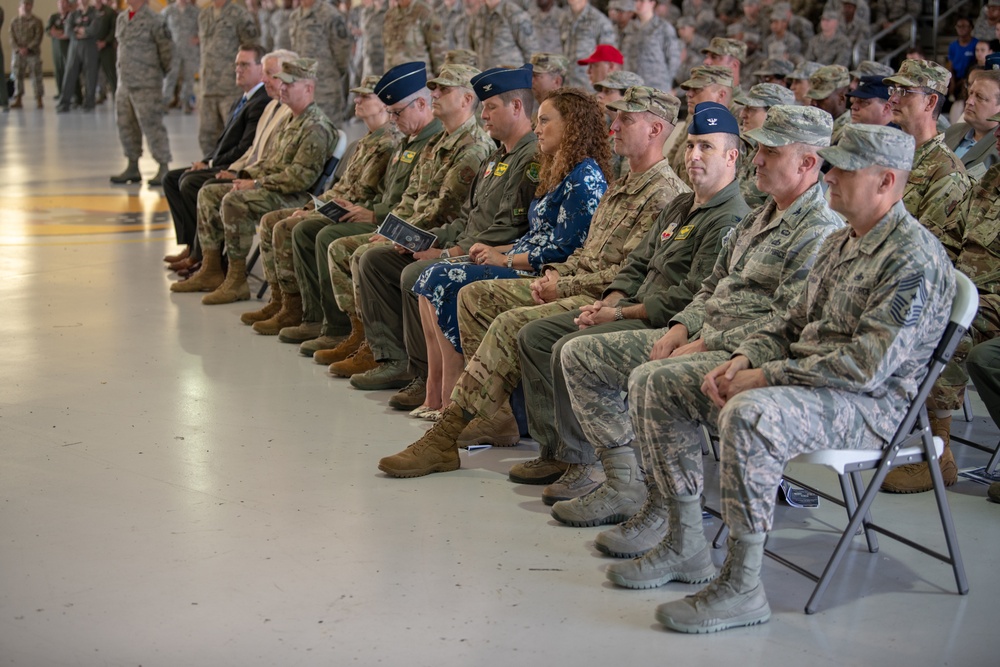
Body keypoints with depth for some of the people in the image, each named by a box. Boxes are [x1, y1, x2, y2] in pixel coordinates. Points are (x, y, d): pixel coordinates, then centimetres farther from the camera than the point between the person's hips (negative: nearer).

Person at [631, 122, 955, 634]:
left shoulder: (913, 258, -16)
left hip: (868, 402, -10)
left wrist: (766, 376, -20)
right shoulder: (841, 242, 15)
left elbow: (867, 365, -24)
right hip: (796, 375, 10)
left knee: (747, 416, -40)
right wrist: (744, 358, -1)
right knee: (653, 382, 3)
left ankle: (741, 587, -27)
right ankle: (685, 545, 6)